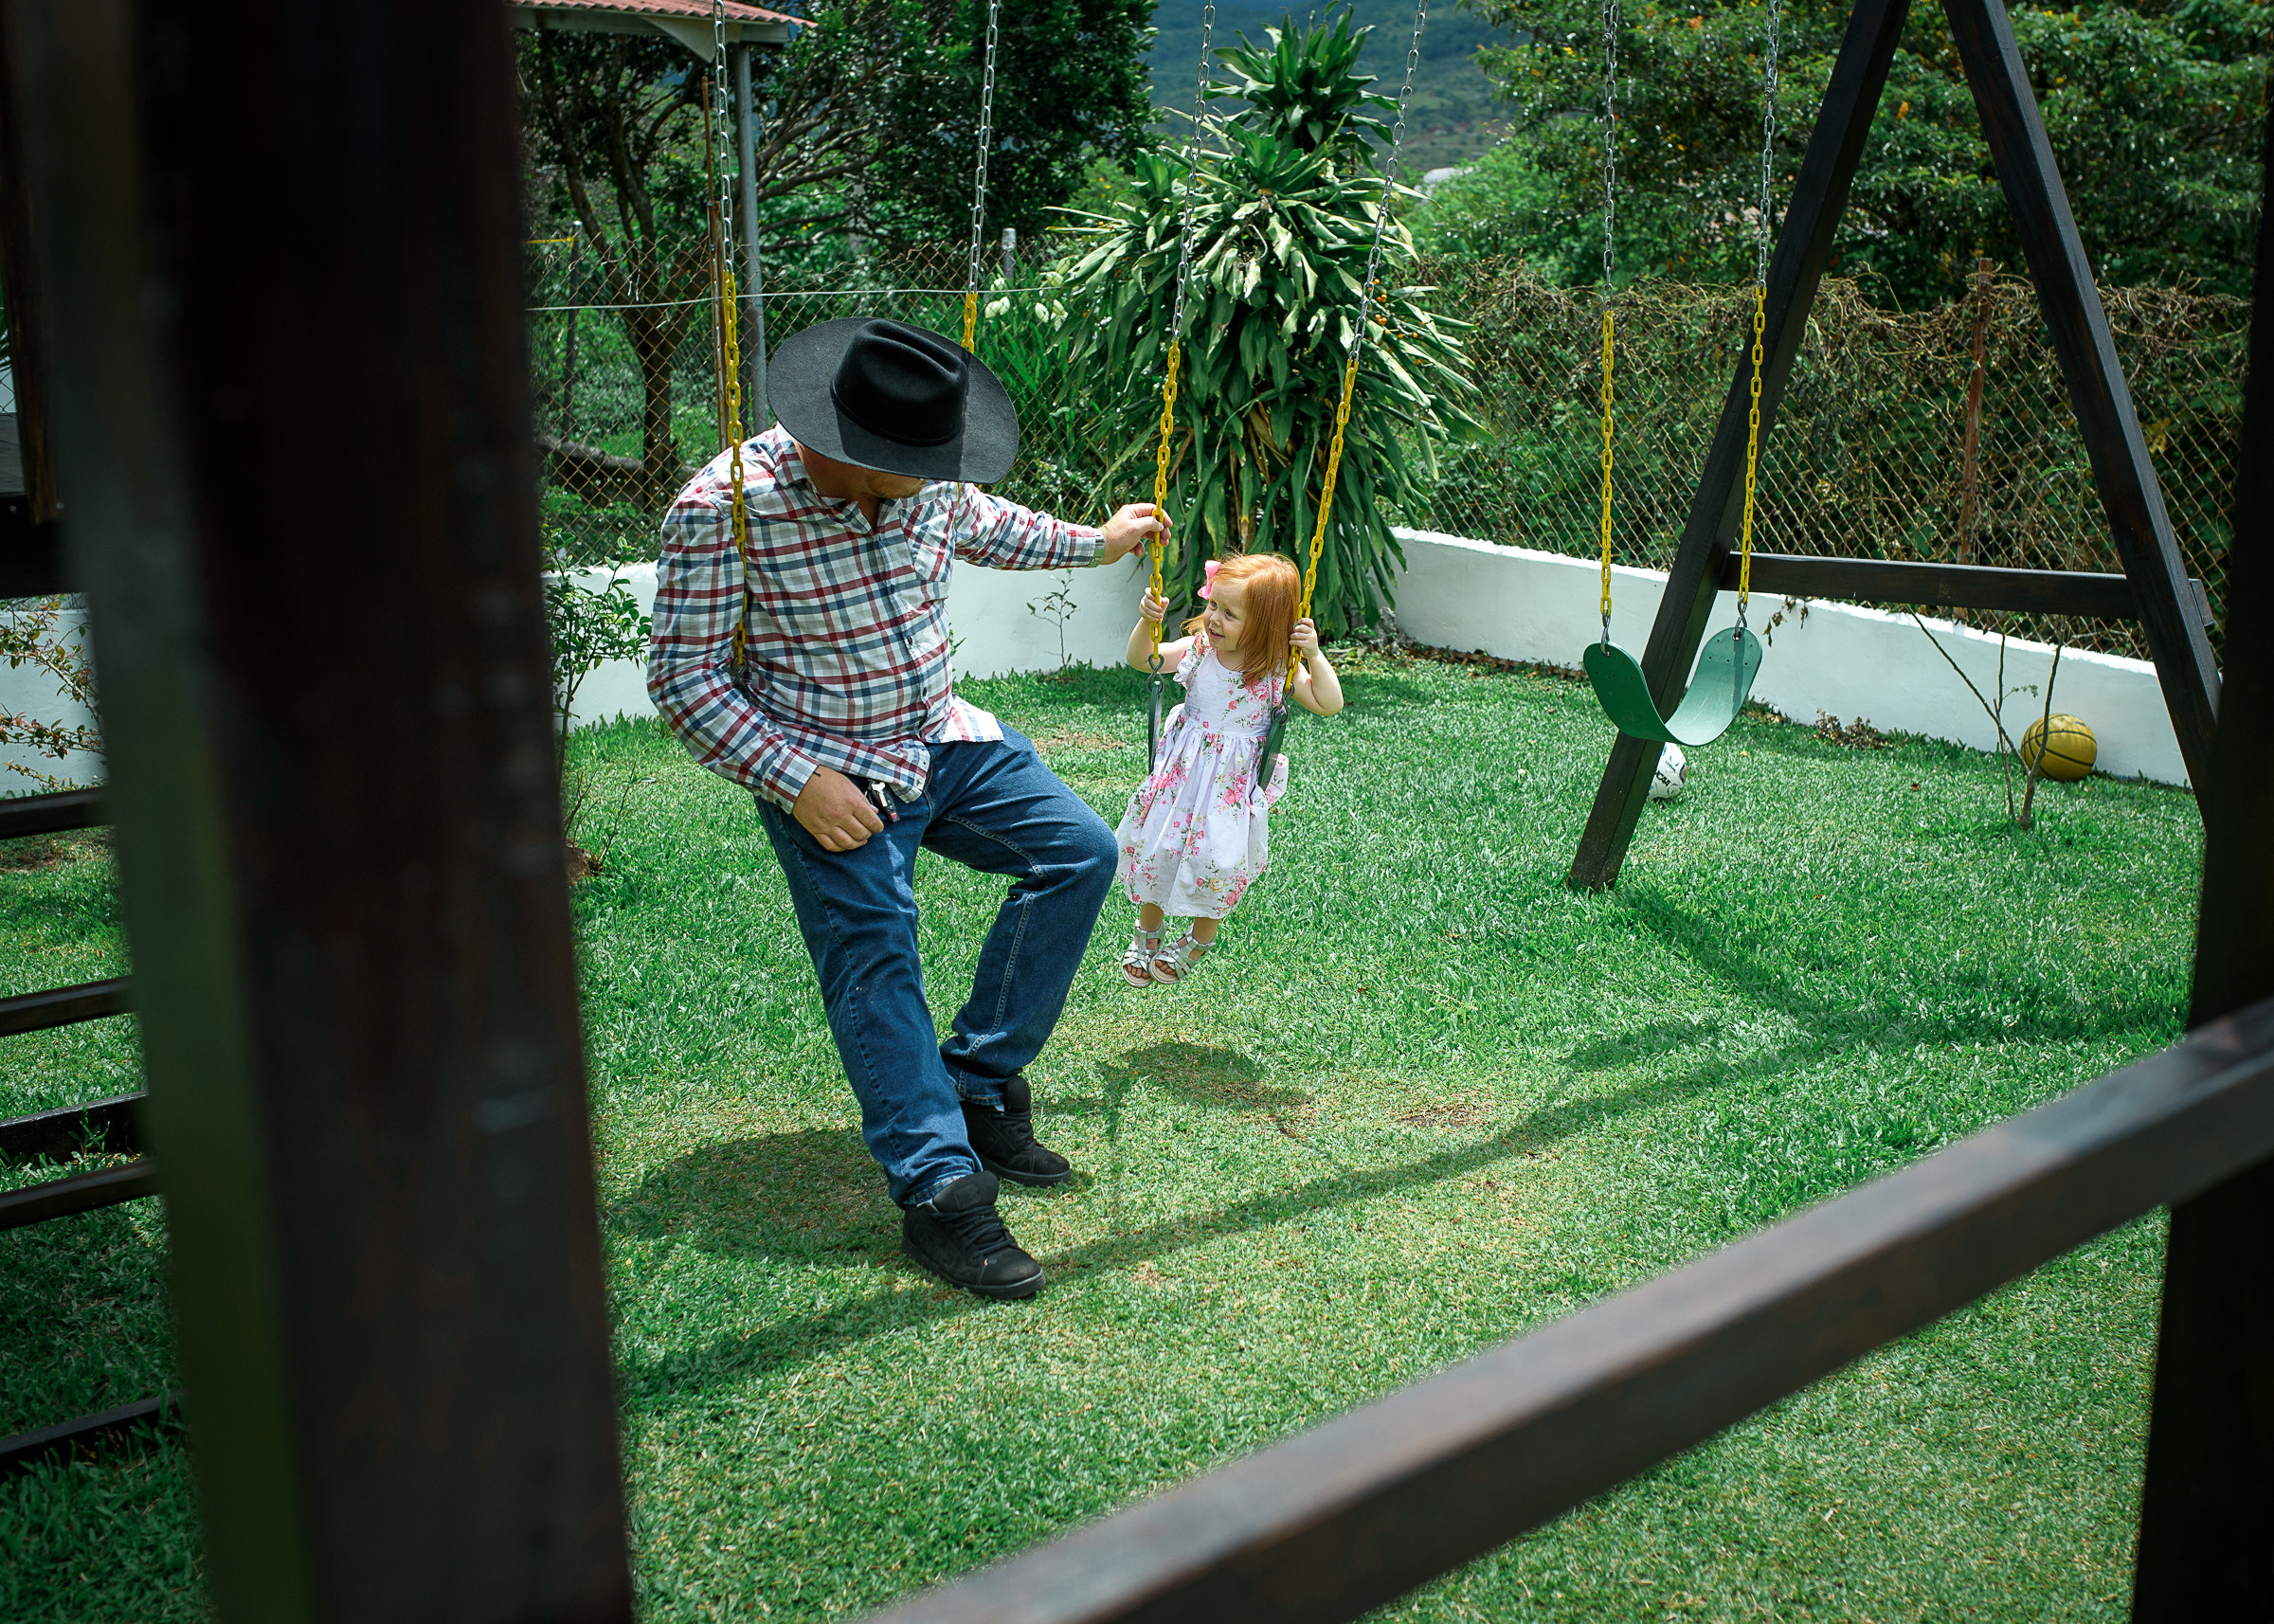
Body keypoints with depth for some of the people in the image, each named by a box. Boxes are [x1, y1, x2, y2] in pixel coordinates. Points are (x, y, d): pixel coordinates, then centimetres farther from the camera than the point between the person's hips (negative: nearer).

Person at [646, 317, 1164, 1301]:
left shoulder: (929, 481, -5)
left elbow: (982, 525, 22)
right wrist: (800, 784, -25)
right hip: (828, 780, -6)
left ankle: (978, 1081, 7)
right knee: (875, 962, -14)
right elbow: (685, 679, -19)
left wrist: (1095, 544, 31)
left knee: (1079, 850, -1)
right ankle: (939, 1193, -11)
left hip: (942, 739, 7)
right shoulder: (725, 506, -23)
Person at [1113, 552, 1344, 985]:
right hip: (1184, 769, 2)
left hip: (1236, 781, -2)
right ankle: (1146, 933, 31)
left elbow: (1329, 704, -15)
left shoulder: (1278, 668, -14)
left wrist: (1313, 654, -27)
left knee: (1218, 860, -5)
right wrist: (1147, 622, -24)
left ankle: (1200, 939, 25)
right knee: (1154, 844, 5)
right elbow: (1142, 659, -6)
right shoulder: (1198, 648, -9)